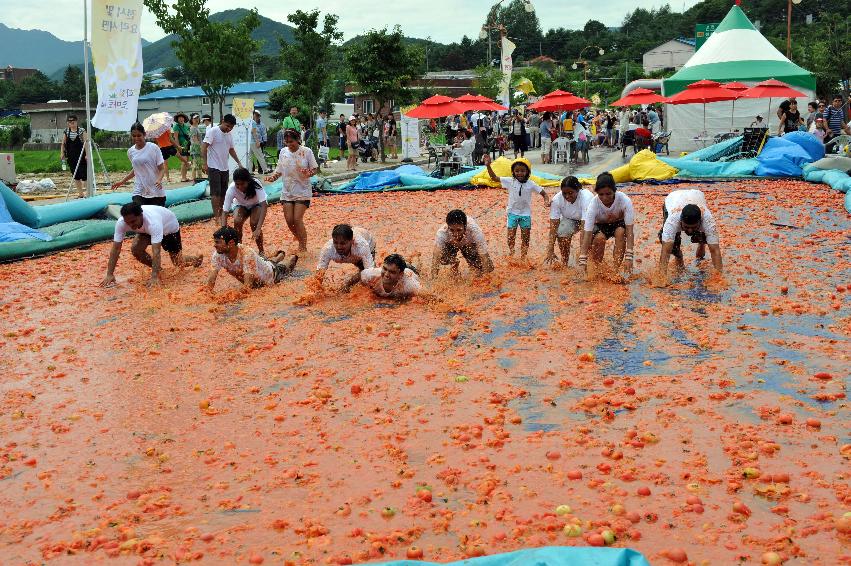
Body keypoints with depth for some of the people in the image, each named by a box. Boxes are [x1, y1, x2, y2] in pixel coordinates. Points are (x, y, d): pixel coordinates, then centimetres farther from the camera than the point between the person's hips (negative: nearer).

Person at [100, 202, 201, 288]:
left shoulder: (153, 221, -48)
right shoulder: (121, 223, -33)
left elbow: (156, 251, -51)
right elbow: (115, 249, -30)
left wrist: (154, 277, -55)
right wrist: (109, 274, -35)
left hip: (169, 227, -4)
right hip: (146, 230, 4)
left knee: (178, 263, 0)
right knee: (136, 249, -22)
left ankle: (196, 259, 35)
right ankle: (158, 269, 4)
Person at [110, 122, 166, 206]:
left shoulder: (153, 148, -6)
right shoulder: (130, 151, 8)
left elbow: (162, 169, -5)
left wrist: (159, 180, -24)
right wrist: (122, 181, 20)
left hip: (156, 192, -3)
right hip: (139, 192, 3)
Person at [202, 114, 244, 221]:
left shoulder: (229, 135, 12)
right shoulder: (212, 131, -11)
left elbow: (231, 150, 25)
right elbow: (204, 147, -15)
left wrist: (239, 162, 18)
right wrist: (205, 164, -20)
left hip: (225, 168, 7)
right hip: (214, 168, -7)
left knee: (223, 193, 10)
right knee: (216, 192, -9)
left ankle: (221, 213, 20)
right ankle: (216, 216, -7)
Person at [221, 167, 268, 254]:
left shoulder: (256, 185, -35)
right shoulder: (232, 188, -31)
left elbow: (264, 206, -41)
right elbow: (225, 212, -29)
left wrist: (258, 228, -51)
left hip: (256, 205, -1)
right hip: (241, 206, 1)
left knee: (254, 223, -29)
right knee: (237, 221, -29)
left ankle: (261, 252, -9)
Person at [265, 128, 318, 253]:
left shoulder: (306, 151, -7)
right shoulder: (283, 152, 4)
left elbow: (315, 168, -2)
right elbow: (279, 169, 11)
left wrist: (310, 173, -24)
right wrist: (273, 177, -8)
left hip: (302, 191, -4)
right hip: (287, 191, 4)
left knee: (297, 219, -12)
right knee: (289, 220, 1)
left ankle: (303, 247, 3)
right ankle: (300, 240, 27)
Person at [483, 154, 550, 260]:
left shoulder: (531, 184, -7)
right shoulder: (510, 181, -7)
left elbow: (543, 193, 0)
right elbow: (494, 178, -8)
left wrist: (546, 200, -21)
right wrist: (488, 166, -20)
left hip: (526, 214, 0)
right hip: (513, 212, 0)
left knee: (525, 238, 6)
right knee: (510, 237, -3)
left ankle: (523, 258, 19)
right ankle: (511, 253, 16)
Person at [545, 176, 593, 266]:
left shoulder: (586, 198, -37)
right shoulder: (557, 199, -28)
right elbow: (553, 226, -28)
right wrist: (550, 251, -36)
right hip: (570, 220, 2)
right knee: (562, 232, -26)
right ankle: (564, 264, -9)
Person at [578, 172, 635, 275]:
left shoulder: (625, 200, -32)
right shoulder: (593, 204, -30)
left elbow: (629, 229, -34)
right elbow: (587, 233, -34)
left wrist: (628, 257, -44)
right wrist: (582, 261, -42)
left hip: (619, 224, 0)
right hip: (600, 226, 0)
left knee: (620, 232, -33)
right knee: (599, 238, -33)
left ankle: (616, 269, -24)